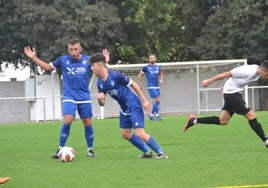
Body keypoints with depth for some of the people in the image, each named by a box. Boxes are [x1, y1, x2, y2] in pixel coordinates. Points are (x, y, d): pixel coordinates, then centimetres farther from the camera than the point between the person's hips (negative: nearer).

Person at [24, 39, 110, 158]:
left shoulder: (87, 60, -2)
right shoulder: (63, 60, -1)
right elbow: (48, 67, 11)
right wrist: (33, 58, 3)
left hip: (84, 98, 1)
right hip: (69, 97, -1)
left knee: (88, 123, 2)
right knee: (67, 121, -17)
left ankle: (90, 150, 19)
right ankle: (60, 149, -5)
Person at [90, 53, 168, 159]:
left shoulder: (115, 75, -21)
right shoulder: (100, 83, 1)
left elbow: (133, 84, -12)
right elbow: (102, 103, 6)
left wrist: (144, 101, -8)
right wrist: (100, 99, -20)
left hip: (133, 105, -8)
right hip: (124, 108, 9)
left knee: (140, 133, -17)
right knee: (125, 134, 11)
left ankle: (161, 153, -7)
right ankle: (147, 152, 24)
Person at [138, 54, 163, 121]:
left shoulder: (158, 67, 11)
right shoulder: (146, 67, -3)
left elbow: (161, 74, 27)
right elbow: (139, 76, 5)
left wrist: (161, 80, 6)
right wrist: (140, 85, 3)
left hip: (157, 87, 6)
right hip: (151, 87, -6)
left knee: (157, 101, 6)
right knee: (158, 100, -15)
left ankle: (152, 114, 20)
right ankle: (157, 114, -4)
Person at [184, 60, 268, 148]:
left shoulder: (256, 71, -2)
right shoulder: (248, 72, -28)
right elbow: (227, 74, -20)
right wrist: (209, 81, -13)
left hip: (234, 94, 9)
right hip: (232, 94, -9)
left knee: (222, 121, 12)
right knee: (251, 115, -11)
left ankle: (194, 120, 16)